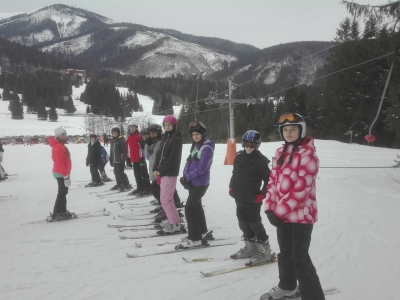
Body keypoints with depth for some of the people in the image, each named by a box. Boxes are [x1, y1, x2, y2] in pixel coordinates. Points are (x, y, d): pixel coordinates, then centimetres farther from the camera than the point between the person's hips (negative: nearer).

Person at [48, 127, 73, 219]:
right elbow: (60, 163, -26)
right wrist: (66, 176, -26)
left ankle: (62, 210, 26)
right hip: (61, 174, -10)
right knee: (62, 193, -4)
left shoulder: (60, 145, 13)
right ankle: (57, 213, 3)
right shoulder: (58, 147, -21)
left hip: (62, 173, 10)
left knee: (63, 192, 17)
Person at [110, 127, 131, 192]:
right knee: (116, 173, 11)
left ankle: (126, 185, -2)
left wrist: (123, 159, -17)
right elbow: (111, 151, 23)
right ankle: (119, 184, 24)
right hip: (115, 160, 8)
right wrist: (111, 160, 21)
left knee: (120, 173, -11)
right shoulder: (112, 141, 18)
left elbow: (124, 150, -12)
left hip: (120, 160, -8)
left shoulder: (121, 140, -7)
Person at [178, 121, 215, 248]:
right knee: (197, 206, 20)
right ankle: (202, 231, 37)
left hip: (200, 183, -9)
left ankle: (195, 238, 3)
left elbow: (201, 168, -24)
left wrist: (186, 178, -20)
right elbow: (189, 162, 9)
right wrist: (185, 176, -6)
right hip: (193, 182, 9)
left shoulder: (207, 148, -18)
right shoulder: (195, 145, 9)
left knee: (189, 208, -7)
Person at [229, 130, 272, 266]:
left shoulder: (260, 160, -13)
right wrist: (231, 187, 9)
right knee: (243, 223, 16)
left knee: (255, 224, -1)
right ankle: (250, 247, 32)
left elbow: (269, 179, -11)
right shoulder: (239, 157, 6)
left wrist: (262, 194, -14)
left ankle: (265, 250, 14)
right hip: (240, 198, 7)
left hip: (252, 199, -7)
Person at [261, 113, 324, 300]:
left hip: (301, 214, -7)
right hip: (281, 213, 7)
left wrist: (279, 210, -19)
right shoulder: (280, 153, 8)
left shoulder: (308, 154, -15)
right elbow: (273, 181, 8)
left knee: (299, 257, -2)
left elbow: (302, 188, -21)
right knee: (285, 251, 21)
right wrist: (270, 208, -3)